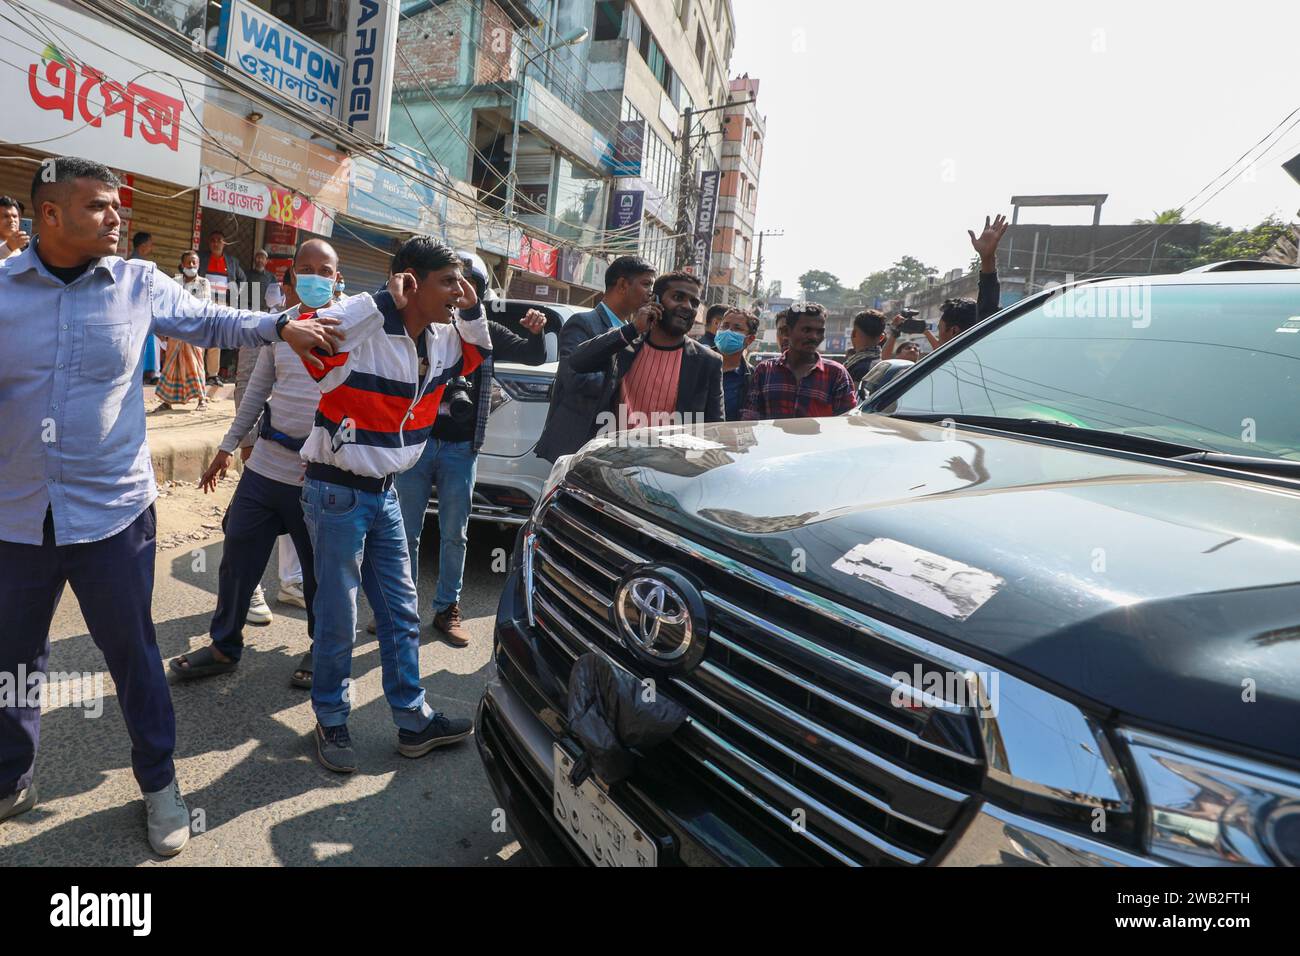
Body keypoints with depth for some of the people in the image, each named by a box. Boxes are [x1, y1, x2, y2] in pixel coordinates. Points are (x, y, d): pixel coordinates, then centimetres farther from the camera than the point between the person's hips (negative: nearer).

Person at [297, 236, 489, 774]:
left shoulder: (440, 338, 2)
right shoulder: (365, 327, -20)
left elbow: (476, 354, 20)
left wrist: (472, 310, 2)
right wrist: (384, 302, -35)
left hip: (384, 490, 8)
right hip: (337, 493, -7)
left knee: (401, 613, 13)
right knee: (338, 619, 6)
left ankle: (413, 722, 27)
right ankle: (331, 721, 28)